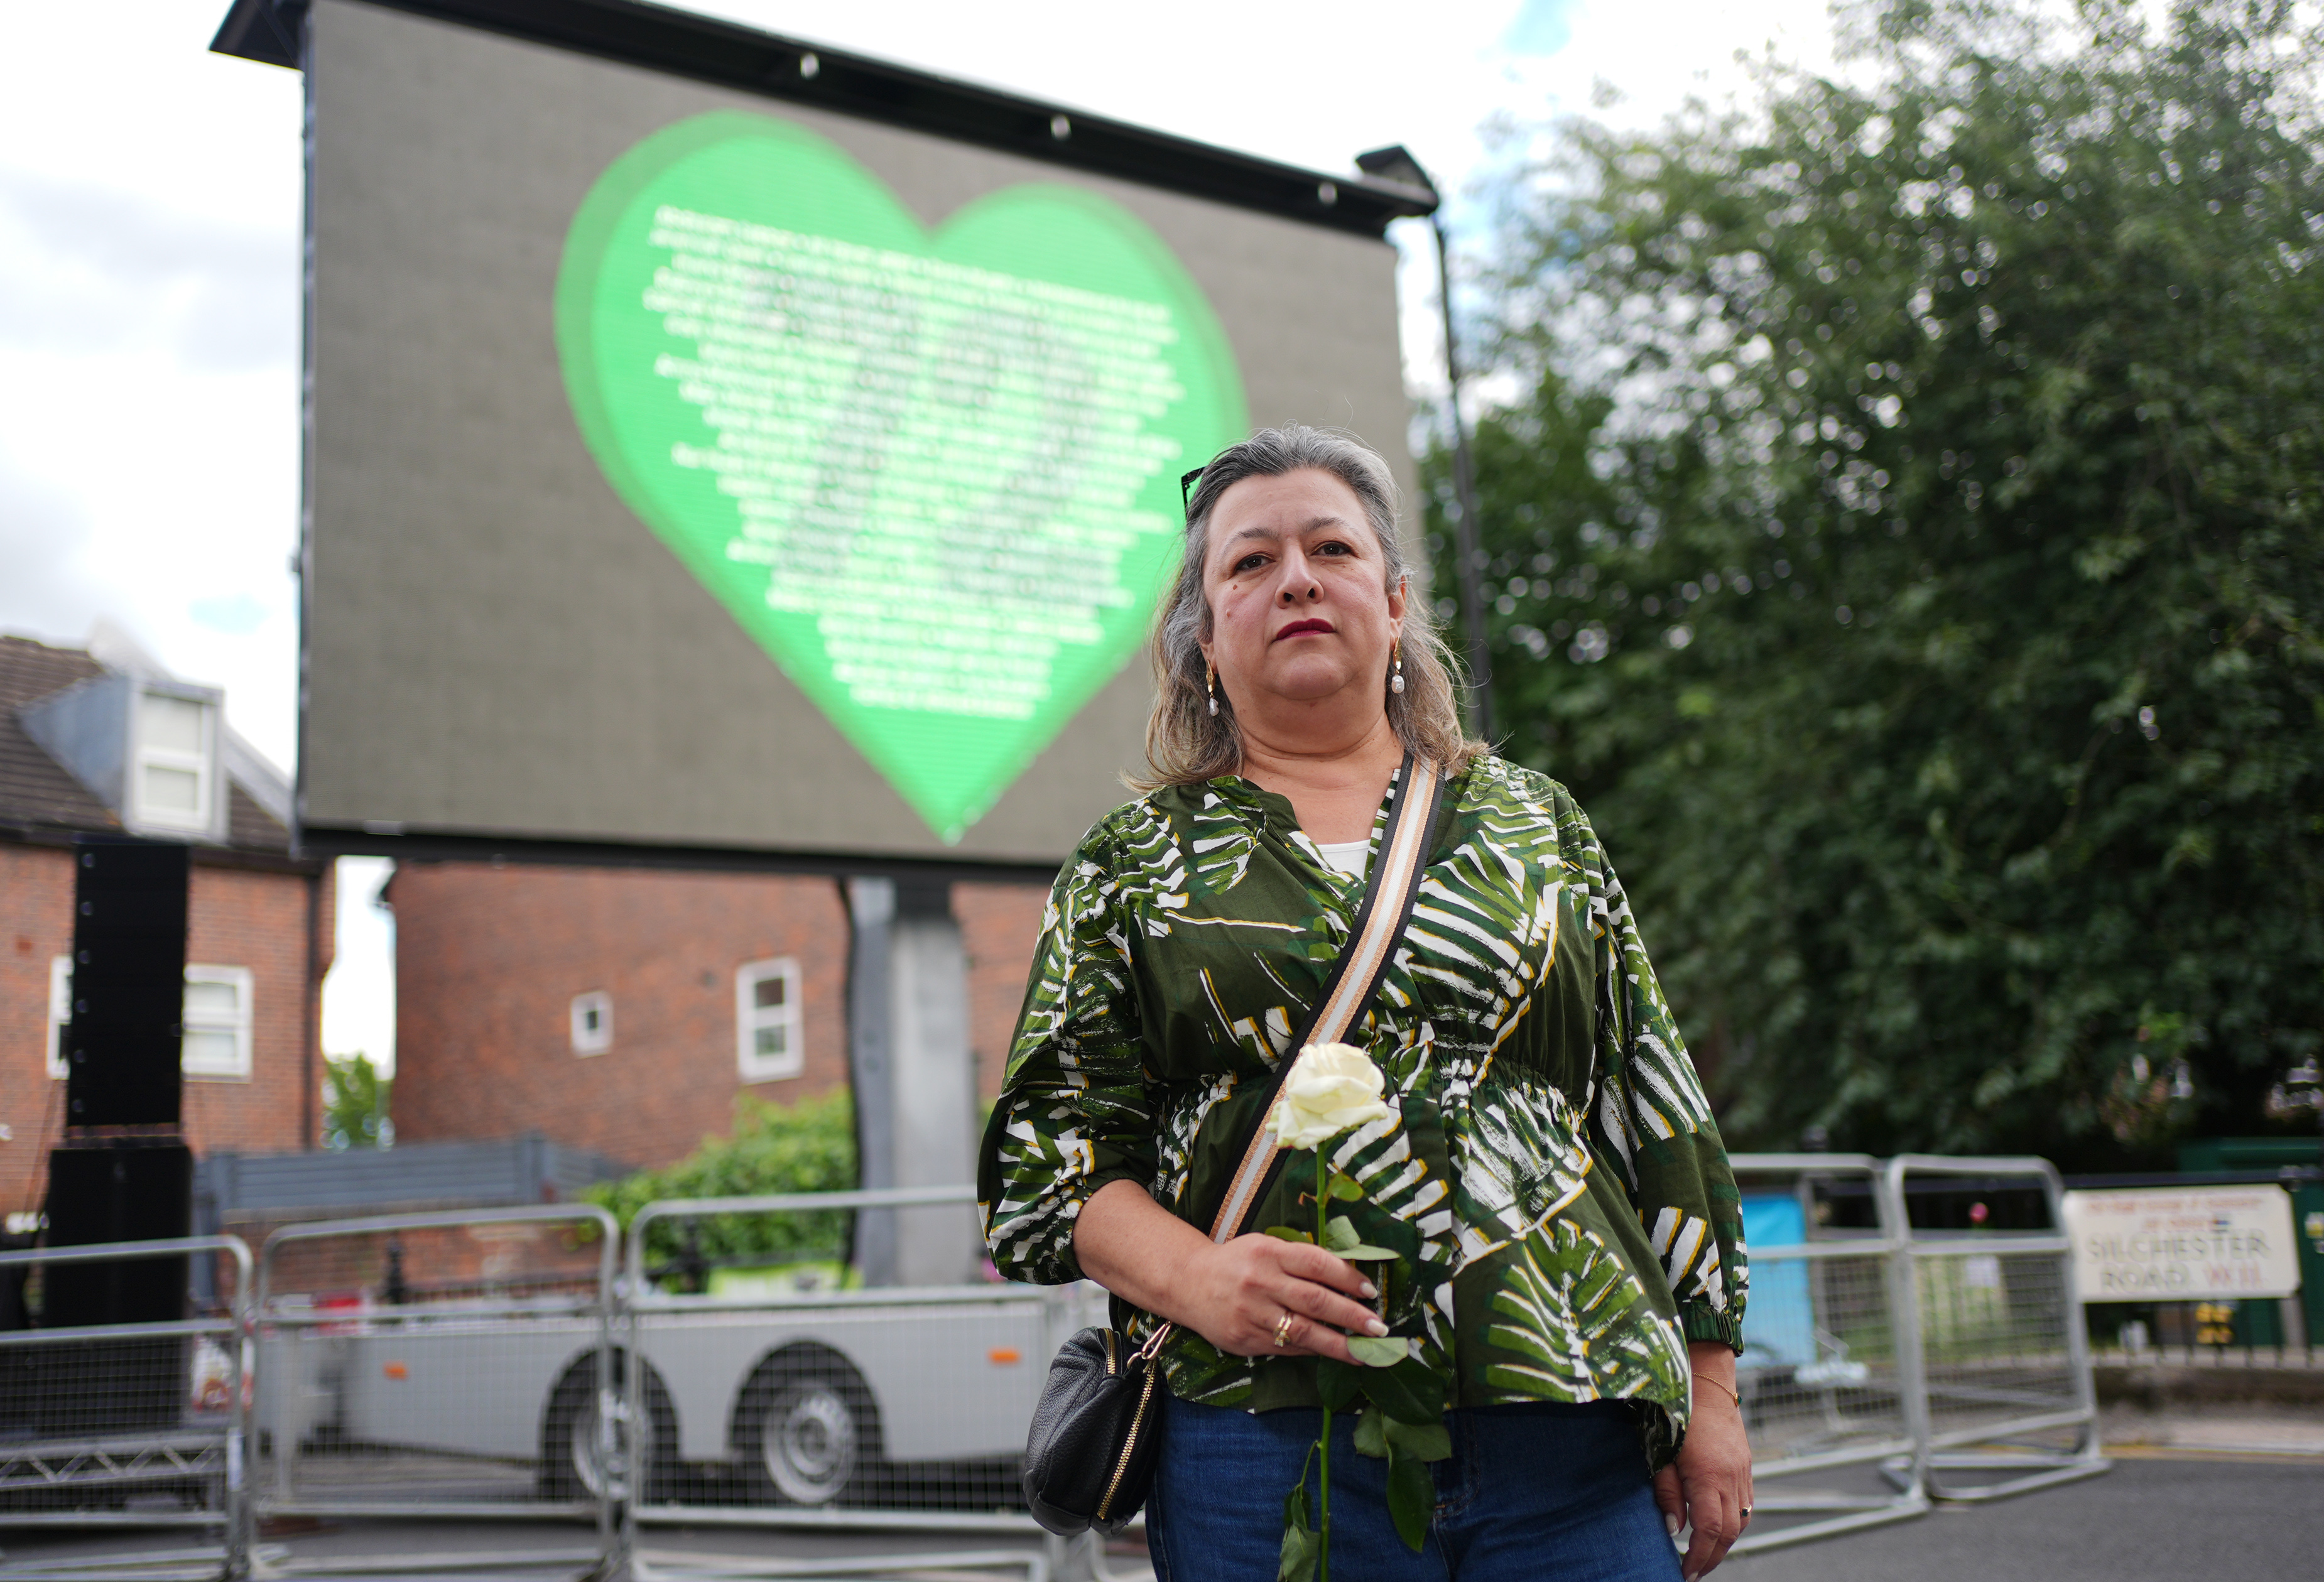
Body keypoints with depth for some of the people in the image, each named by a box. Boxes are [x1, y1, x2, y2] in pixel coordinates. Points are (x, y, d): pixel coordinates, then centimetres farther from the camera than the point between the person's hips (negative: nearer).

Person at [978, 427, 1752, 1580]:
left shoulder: (1539, 825, 15)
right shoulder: (1129, 866, 10)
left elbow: (1660, 1117, 13)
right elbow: (1048, 1147, 5)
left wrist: (1709, 1396, 7)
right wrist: (1197, 1279, -14)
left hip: (1570, 1440, 2)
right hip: (1263, 1433, -1)